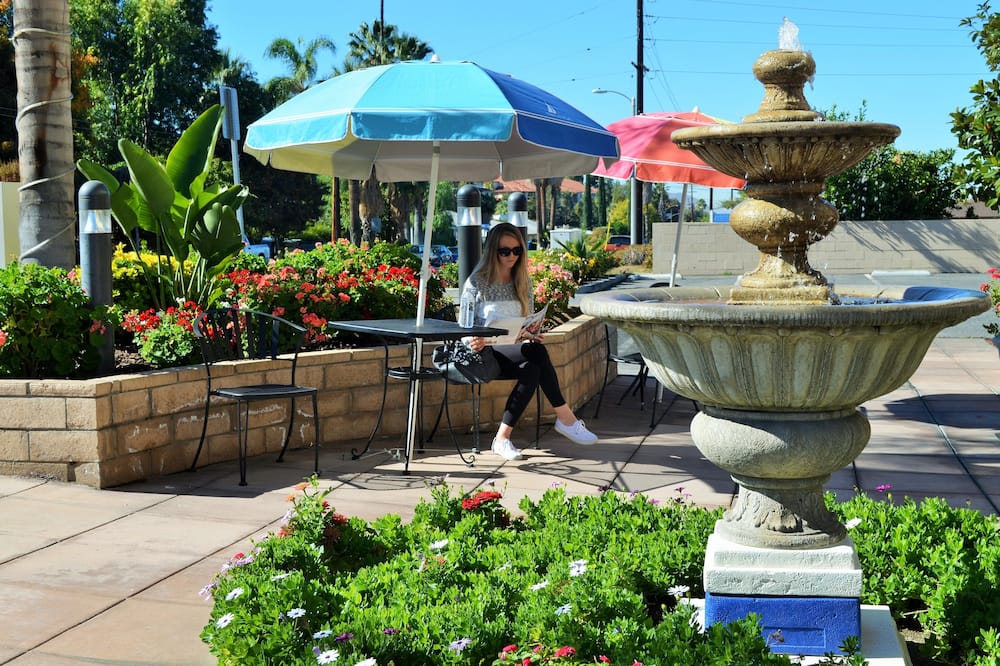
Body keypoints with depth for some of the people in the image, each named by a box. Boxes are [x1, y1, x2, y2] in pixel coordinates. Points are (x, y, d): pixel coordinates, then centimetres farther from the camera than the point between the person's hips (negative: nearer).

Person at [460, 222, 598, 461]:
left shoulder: (522, 282, 14)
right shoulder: (477, 282, -1)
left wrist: (531, 333, -10)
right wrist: (473, 342, -25)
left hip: (514, 352, 5)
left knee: (532, 371, -34)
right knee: (537, 352, -33)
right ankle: (565, 417, -26)